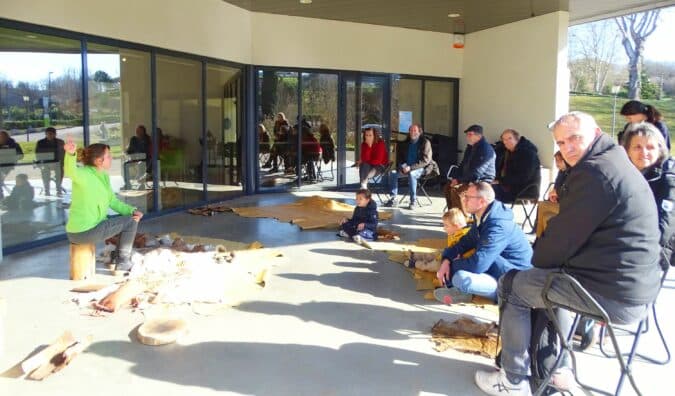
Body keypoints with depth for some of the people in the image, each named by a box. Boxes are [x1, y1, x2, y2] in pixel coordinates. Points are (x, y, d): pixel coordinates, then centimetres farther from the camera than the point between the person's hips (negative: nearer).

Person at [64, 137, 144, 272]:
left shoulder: (104, 176, 8)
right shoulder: (83, 174, -18)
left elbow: (112, 201, 11)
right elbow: (70, 171, -42)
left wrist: (132, 210, -3)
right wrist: (70, 154, -62)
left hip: (93, 225, 9)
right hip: (83, 232, -9)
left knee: (132, 217, 21)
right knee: (131, 222, -6)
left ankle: (119, 255, 30)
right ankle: (123, 263, 8)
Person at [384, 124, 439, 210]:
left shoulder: (425, 142, -6)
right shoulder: (406, 143, 12)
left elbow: (425, 160, -14)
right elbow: (400, 157, 17)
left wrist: (411, 167, -22)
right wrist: (403, 166, -5)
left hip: (422, 168, -6)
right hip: (407, 168, 6)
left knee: (411, 174, -37)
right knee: (393, 173, -18)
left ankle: (413, 201, -28)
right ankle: (393, 199, -15)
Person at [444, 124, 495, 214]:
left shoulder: (485, 149, -18)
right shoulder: (470, 147, 13)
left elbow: (476, 172, -25)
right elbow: (463, 165, 21)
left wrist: (460, 180, -21)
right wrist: (456, 178, 4)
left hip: (482, 181, -10)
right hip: (470, 179, 10)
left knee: (456, 190, -27)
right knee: (447, 187, 1)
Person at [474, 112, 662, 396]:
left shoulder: (594, 172, -18)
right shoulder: (616, 164, 14)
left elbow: (563, 238, -16)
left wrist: (537, 260, 3)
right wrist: (543, 259, 12)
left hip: (612, 296, -10)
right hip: (636, 290, 10)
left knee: (511, 287, 3)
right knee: (551, 275, 31)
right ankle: (556, 367, 35)